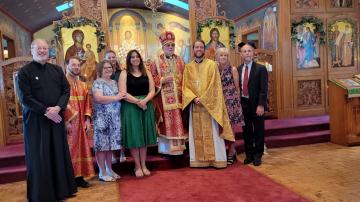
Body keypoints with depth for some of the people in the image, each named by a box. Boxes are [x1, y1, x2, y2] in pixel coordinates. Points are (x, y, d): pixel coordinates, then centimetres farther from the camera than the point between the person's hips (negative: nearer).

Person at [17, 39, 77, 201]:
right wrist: (45, 111, -16)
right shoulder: (24, 72, -2)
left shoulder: (57, 70, 11)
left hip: (57, 117, 4)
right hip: (35, 120, -3)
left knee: (59, 154, 7)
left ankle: (62, 189, 18)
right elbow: (24, 97, -9)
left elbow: (66, 90, 5)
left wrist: (58, 107, -12)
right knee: (38, 157, 2)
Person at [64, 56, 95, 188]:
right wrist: (66, 121, -17)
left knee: (81, 148, 8)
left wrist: (87, 119, 1)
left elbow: (87, 104, 12)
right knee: (69, 150, 0)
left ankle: (79, 176, 17)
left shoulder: (83, 85, 14)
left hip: (81, 123, 6)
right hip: (68, 123, -6)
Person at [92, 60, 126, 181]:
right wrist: (116, 98, -16)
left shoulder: (114, 82, 16)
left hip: (114, 119, 7)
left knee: (111, 144, 12)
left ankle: (109, 169, 22)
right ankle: (102, 173, 7)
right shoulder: (98, 82, -5)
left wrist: (122, 97, 1)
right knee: (102, 145, -2)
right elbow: (98, 98, -20)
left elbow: (120, 96, 24)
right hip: (102, 119, -6)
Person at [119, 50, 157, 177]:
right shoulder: (124, 73, 0)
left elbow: (152, 91, 3)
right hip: (130, 108, -3)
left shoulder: (146, 73, 10)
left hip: (146, 107, 3)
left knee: (144, 136, 9)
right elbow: (123, 93, -10)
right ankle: (137, 166, 14)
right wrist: (137, 101, -19)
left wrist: (144, 101, -15)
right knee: (134, 137, 1)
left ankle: (143, 165, 20)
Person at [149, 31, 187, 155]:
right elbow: (151, 80, -2)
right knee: (167, 122, -3)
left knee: (179, 122, 6)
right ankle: (167, 148, 6)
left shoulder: (180, 61, 13)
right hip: (165, 98, -4)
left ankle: (179, 146, 16)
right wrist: (163, 79, -15)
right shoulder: (157, 63, 1)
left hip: (178, 97, 4)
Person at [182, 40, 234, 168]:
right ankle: (199, 159, 14)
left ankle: (216, 159, 9)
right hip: (195, 105, 3)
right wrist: (194, 98, -13)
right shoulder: (188, 67, 9)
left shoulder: (212, 65, 0)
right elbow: (185, 86, 3)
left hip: (209, 104, -3)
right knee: (197, 132, 6)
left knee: (212, 132, 1)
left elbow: (214, 85, -8)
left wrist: (203, 99, -15)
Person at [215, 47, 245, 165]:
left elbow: (237, 87, 4)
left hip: (231, 101, -2)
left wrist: (238, 101, 6)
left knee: (231, 127, 1)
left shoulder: (233, 69, 0)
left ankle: (231, 153, 13)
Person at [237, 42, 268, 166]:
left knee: (258, 131, 7)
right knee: (246, 131, 11)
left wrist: (261, 105, -18)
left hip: (256, 105, -3)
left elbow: (263, 89, -11)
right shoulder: (238, 69, 6)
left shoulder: (261, 68, -5)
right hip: (243, 104, 3)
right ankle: (249, 155, 25)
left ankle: (257, 156, 20)